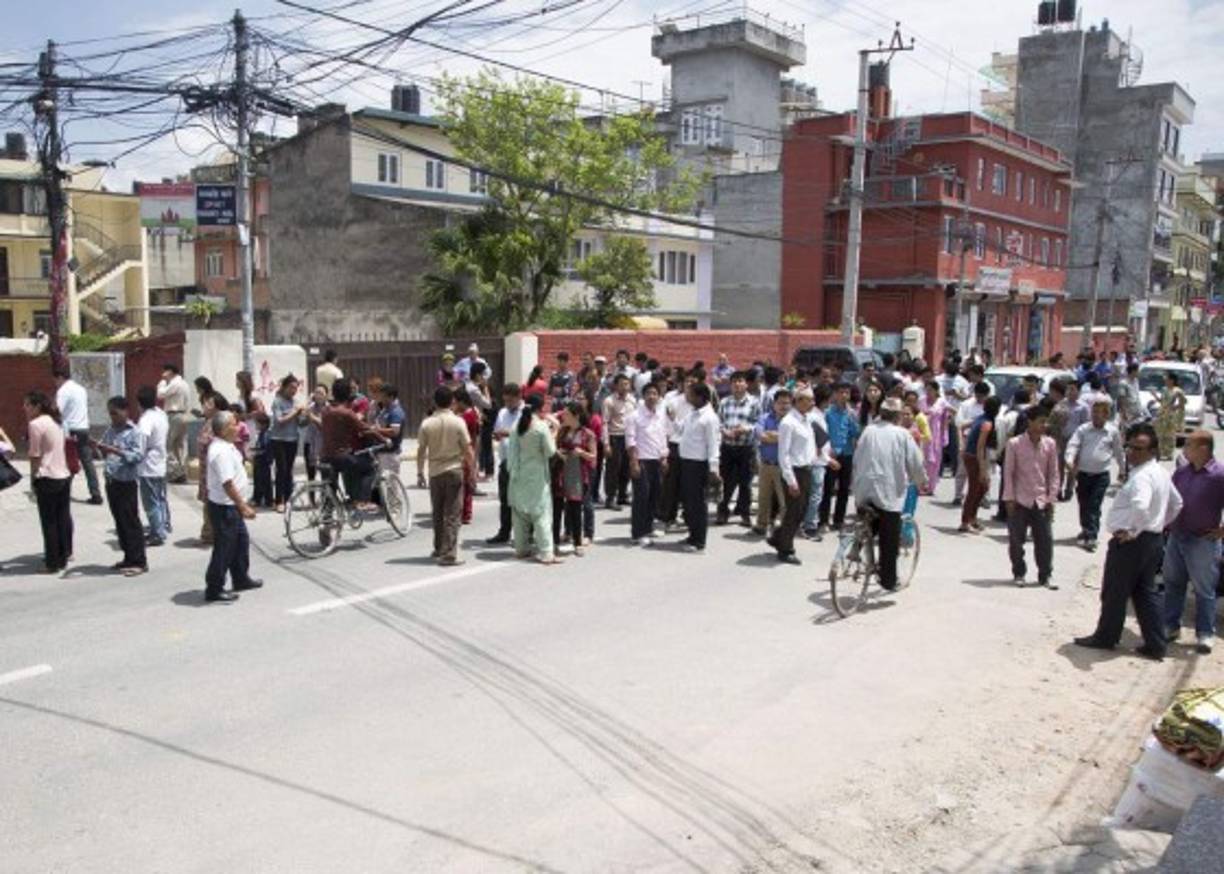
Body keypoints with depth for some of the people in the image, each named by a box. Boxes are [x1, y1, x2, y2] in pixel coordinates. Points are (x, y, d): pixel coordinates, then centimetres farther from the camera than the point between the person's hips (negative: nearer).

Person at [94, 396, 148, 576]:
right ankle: (129, 558, 23)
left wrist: (116, 451, -27)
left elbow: (138, 456, -20)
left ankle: (139, 562, 3)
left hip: (127, 483, -7)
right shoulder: (110, 431, 11)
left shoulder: (134, 432, -10)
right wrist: (99, 447, -5)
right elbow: (105, 454, 16)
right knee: (120, 522, 13)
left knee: (131, 522, -3)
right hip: (111, 482, 7)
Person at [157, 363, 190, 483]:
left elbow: (160, 394, -15)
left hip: (174, 416, -9)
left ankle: (173, 472, -7)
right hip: (183, 415, 9)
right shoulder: (183, 383, 16)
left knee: (167, 445, -5)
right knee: (181, 445, 10)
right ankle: (182, 473, 11)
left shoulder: (175, 383, -13)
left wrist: (163, 381, -3)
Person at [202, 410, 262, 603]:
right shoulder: (222, 452, -24)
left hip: (231, 506, 10)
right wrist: (243, 507, -23)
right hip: (224, 507, -10)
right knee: (224, 548, 0)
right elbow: (227, 484, -27)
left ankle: (241, 579, 35)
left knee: (241, 541, 21)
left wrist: (242, 504, 20)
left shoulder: (225, 446, 8)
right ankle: (214, 590, 10)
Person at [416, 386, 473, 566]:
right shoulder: (458, 422, -9)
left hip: (435, 472, 3)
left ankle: (439, 549, 29)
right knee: (453, 515, 0)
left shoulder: (427, 424, -3)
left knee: (437, 513, 17)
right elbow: (468, 450, -9)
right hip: (454, 471, -3)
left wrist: (420, 473, 12)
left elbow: (421, 451, 1)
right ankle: (449, 554, -3)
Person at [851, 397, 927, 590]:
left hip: (864, 490, 3)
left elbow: (857, 459, 8)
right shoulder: (902, 434, -3)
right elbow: (916, 463, -2)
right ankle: (888, 580, 11)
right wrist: (921, 481, 17)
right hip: (890, 492, -3)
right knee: (889, 540, 6)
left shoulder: (868, 431, 4)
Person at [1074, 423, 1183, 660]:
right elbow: (1176, 504, 24)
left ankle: (1105, 638, 20)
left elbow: (1140, 506, -39)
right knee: (1146, 592, 15)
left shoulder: (1141, 476, -22)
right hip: (1154, 540, 10)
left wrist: (1131, 531, -25)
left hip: (1130, 542, -10)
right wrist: (1160, 525, 20)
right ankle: (1155, 645, 17)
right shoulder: (1161, 473, 11)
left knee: (1115, 592, 6)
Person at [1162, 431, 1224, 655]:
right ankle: (1170, 627, 26)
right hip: (1176, 537, 6)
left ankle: (1204, 634, 17)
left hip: (1203, 542, -6)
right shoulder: (1182, 471, 3)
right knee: (1173, 584, 14)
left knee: (1204, 590, 6)